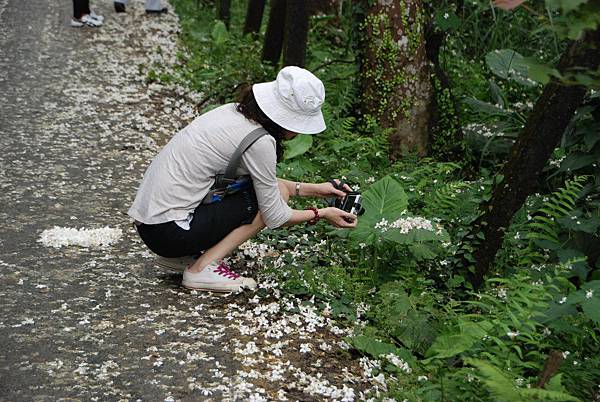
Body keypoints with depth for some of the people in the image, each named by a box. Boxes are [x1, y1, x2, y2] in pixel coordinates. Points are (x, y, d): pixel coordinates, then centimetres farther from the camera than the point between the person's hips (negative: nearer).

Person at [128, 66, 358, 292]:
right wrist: (321, 214, 5)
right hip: (168, 232, -8)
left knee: (269, 187, 13)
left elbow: (264, 180, 21)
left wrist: (313, 189, 18)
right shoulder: (260, 141, -18)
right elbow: (274, 217, -9)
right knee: (276, 194, -4)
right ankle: (202, 269, -5)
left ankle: (189, 254, 10)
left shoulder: (234, 112, 7)